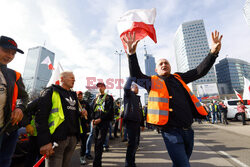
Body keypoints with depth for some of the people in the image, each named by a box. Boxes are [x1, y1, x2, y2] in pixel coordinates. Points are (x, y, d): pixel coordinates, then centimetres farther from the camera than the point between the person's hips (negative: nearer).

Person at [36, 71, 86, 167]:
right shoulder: (52, 91, -4)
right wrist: (44, 142, -19)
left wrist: (80, 114, 4)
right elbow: (41, 117, -12)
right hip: (57, 138, -6)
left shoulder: (73, 95, 17)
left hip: (73, 138, 7)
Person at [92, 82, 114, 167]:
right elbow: (93, 110, 17)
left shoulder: (109, 97, 2)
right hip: (96, 122, 5)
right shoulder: (96, 98, 19)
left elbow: (110, 111, -7)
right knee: (96, 143, 10)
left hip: (104, 122, -5)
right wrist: (93, 119, 1)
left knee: (100, 143, -8)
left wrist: (100, 119, -13)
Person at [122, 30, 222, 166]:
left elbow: (200, 71, 12)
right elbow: (135, 75, -10)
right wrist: (132, 53, -22)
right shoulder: (152, 82, 1)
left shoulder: (179, 78, 13)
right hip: (171, 132, -5)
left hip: (188, 130, 6)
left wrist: (213, 52, -1)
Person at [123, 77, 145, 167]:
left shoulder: (138, 98, 21)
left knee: (136, 143, 15)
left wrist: (142, 124, 20)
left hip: (137, 122, 8)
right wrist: (131, 77, -13)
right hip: (130, 121, -8)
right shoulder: (128, 95, 0)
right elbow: (126, 88, -24)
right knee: (131, 142, -5)